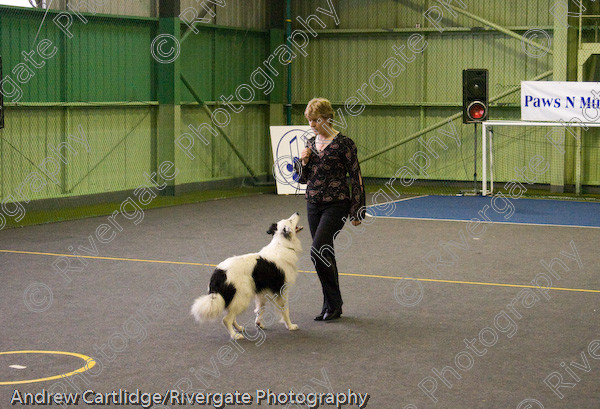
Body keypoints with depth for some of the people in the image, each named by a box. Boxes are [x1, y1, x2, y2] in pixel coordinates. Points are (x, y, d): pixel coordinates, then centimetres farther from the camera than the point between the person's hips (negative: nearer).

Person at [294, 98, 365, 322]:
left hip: (336, 205, -7)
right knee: (325, 254, 10)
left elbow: (356, 177, -8)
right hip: (313, 204, 7)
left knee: (318, 251, -17)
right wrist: (303, 162, -4)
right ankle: (331, 306, 19)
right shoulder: (310, 143, 9)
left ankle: (333, 304, -4)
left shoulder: (343, 143, -10)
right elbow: (303, 178, 17)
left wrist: (356, 210, -9)